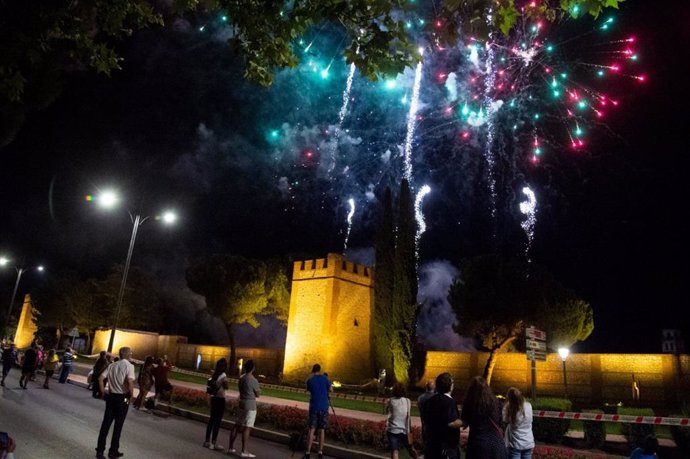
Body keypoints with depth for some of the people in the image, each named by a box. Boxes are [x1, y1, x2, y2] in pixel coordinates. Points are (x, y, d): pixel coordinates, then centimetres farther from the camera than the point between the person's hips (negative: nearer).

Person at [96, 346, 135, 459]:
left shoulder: (112, 365, 7)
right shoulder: (129, 366, -13)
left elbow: (100, 378, 3)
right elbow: (130, 381, -25)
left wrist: (103, 392, 11)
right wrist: (131, 395, -11)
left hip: (111, 397, 5)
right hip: (122, 398, -5)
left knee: (105, 424, 11)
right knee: (118, 426, 7)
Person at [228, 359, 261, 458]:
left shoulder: (241, 378, 6)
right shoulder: (253, 380, -16)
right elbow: (258, 394, -7)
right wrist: (259, 388, 9)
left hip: (242, 403, 8)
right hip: (250, 405, -8)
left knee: (238, 425, 15)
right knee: (247, 427, -5)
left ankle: (231, 447, 22)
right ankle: (244, 451, -4)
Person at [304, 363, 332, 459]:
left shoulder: (309, 380, 0)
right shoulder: (325, 378, -2)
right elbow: (331, 390, 6)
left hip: (313, 407, 0)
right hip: (324, 407, 0)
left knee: (311, 430, 2)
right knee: (322, 430, 6)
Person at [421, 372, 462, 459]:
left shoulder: (430, 401, 9)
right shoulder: (449, 401, -18)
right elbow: (451, 423, -26)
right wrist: (463, 421, -11)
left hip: (432, 443, 8)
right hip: (447, 444, -8)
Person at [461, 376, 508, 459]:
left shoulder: (469, 403, -10)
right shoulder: (495, 402, 0)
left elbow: (464, 422, 3)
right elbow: (499, 421, 14)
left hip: (478, 443, -3)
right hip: (496, 443, 3)